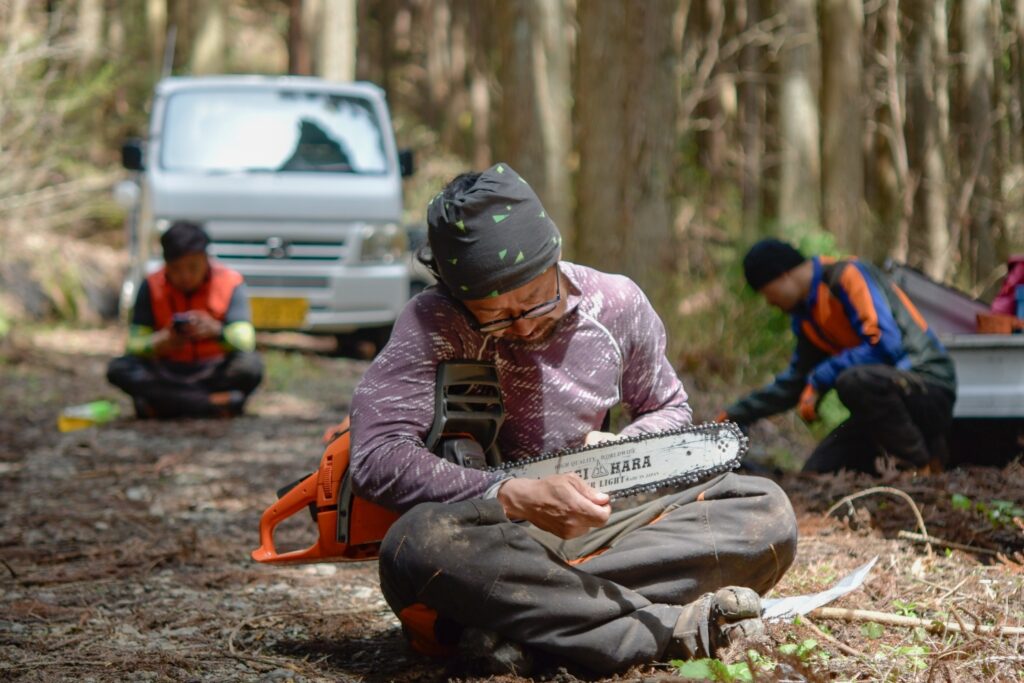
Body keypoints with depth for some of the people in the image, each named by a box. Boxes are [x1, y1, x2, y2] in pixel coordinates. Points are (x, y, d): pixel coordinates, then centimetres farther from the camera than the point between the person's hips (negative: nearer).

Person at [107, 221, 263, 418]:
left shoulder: (229, 282, -5)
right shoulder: (152, 287, -1)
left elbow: (245, 340, -15)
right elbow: (135, 343, -7)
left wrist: (217, 331, -37)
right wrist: (160, 343, -30)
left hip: (214, 376, -2)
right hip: (167, 376, 2)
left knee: (251, 365, -32)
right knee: (118, 369, -27)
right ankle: (216, 406, -30)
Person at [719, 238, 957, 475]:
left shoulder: (848, 275, -14)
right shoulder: (806, 317, 15)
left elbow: (886, 344, -25)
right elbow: (794, 383, 26)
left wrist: (820, 379, -19)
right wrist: (736, 415, 24)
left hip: (931, 385, -9)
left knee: (854, 381, -39)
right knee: (817, 471, -2)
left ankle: (924, 463, -19)